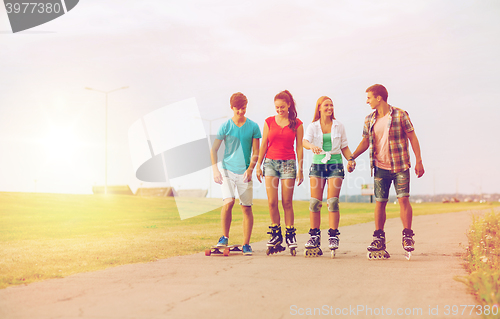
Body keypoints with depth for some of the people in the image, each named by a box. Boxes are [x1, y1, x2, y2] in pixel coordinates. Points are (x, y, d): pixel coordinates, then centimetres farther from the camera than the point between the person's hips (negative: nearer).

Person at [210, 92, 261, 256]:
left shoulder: (253, 127, 3)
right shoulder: (225, 126, 3)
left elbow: (256, 152, 5)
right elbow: (214, 149, 6)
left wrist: (250, 169, -10)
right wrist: (215, 170, -6)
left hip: (244, 173, 1)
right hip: (228, 170, -1)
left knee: (247, 207, 0)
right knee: (228, 202, -18)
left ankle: (246, 244, 9)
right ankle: (224, 237, 1)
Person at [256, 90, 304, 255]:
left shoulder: (297, 124, 3)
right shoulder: (269, 122, 7)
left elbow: (299, 147, 3)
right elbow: (263, 145, 9)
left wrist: (300, 169, 0)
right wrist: (258, 165, 5)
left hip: (288, 163, -1)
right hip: (270, 162, 2)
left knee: (287, 202, -2)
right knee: (272, 202, -3)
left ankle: (290, 235, 8)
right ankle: (276, 234, 10)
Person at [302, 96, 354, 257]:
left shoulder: (339, 126, 9)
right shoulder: (313, 126, 5)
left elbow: (344, 147, 13)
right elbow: (305, 142, -13)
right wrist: (312, 146, -36)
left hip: (335, 164, 0)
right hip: (317, 164, 0)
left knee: (332, 202, -9)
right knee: (314, 202, -4)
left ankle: (333, 236, -4)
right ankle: (314, 236, 6)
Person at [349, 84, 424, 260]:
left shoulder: (400, 115, -6)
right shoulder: (369, 119, 7)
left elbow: (412, 138, -3)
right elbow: (365, 141, 15)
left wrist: (419, 162, -5)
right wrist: (352, 157, 4)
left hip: (400, 166, -4)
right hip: (380, 167, 4)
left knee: (403, 199, -8)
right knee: (379, 202, 4)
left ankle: (407, 236, 4)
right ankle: (379, 239, 13)